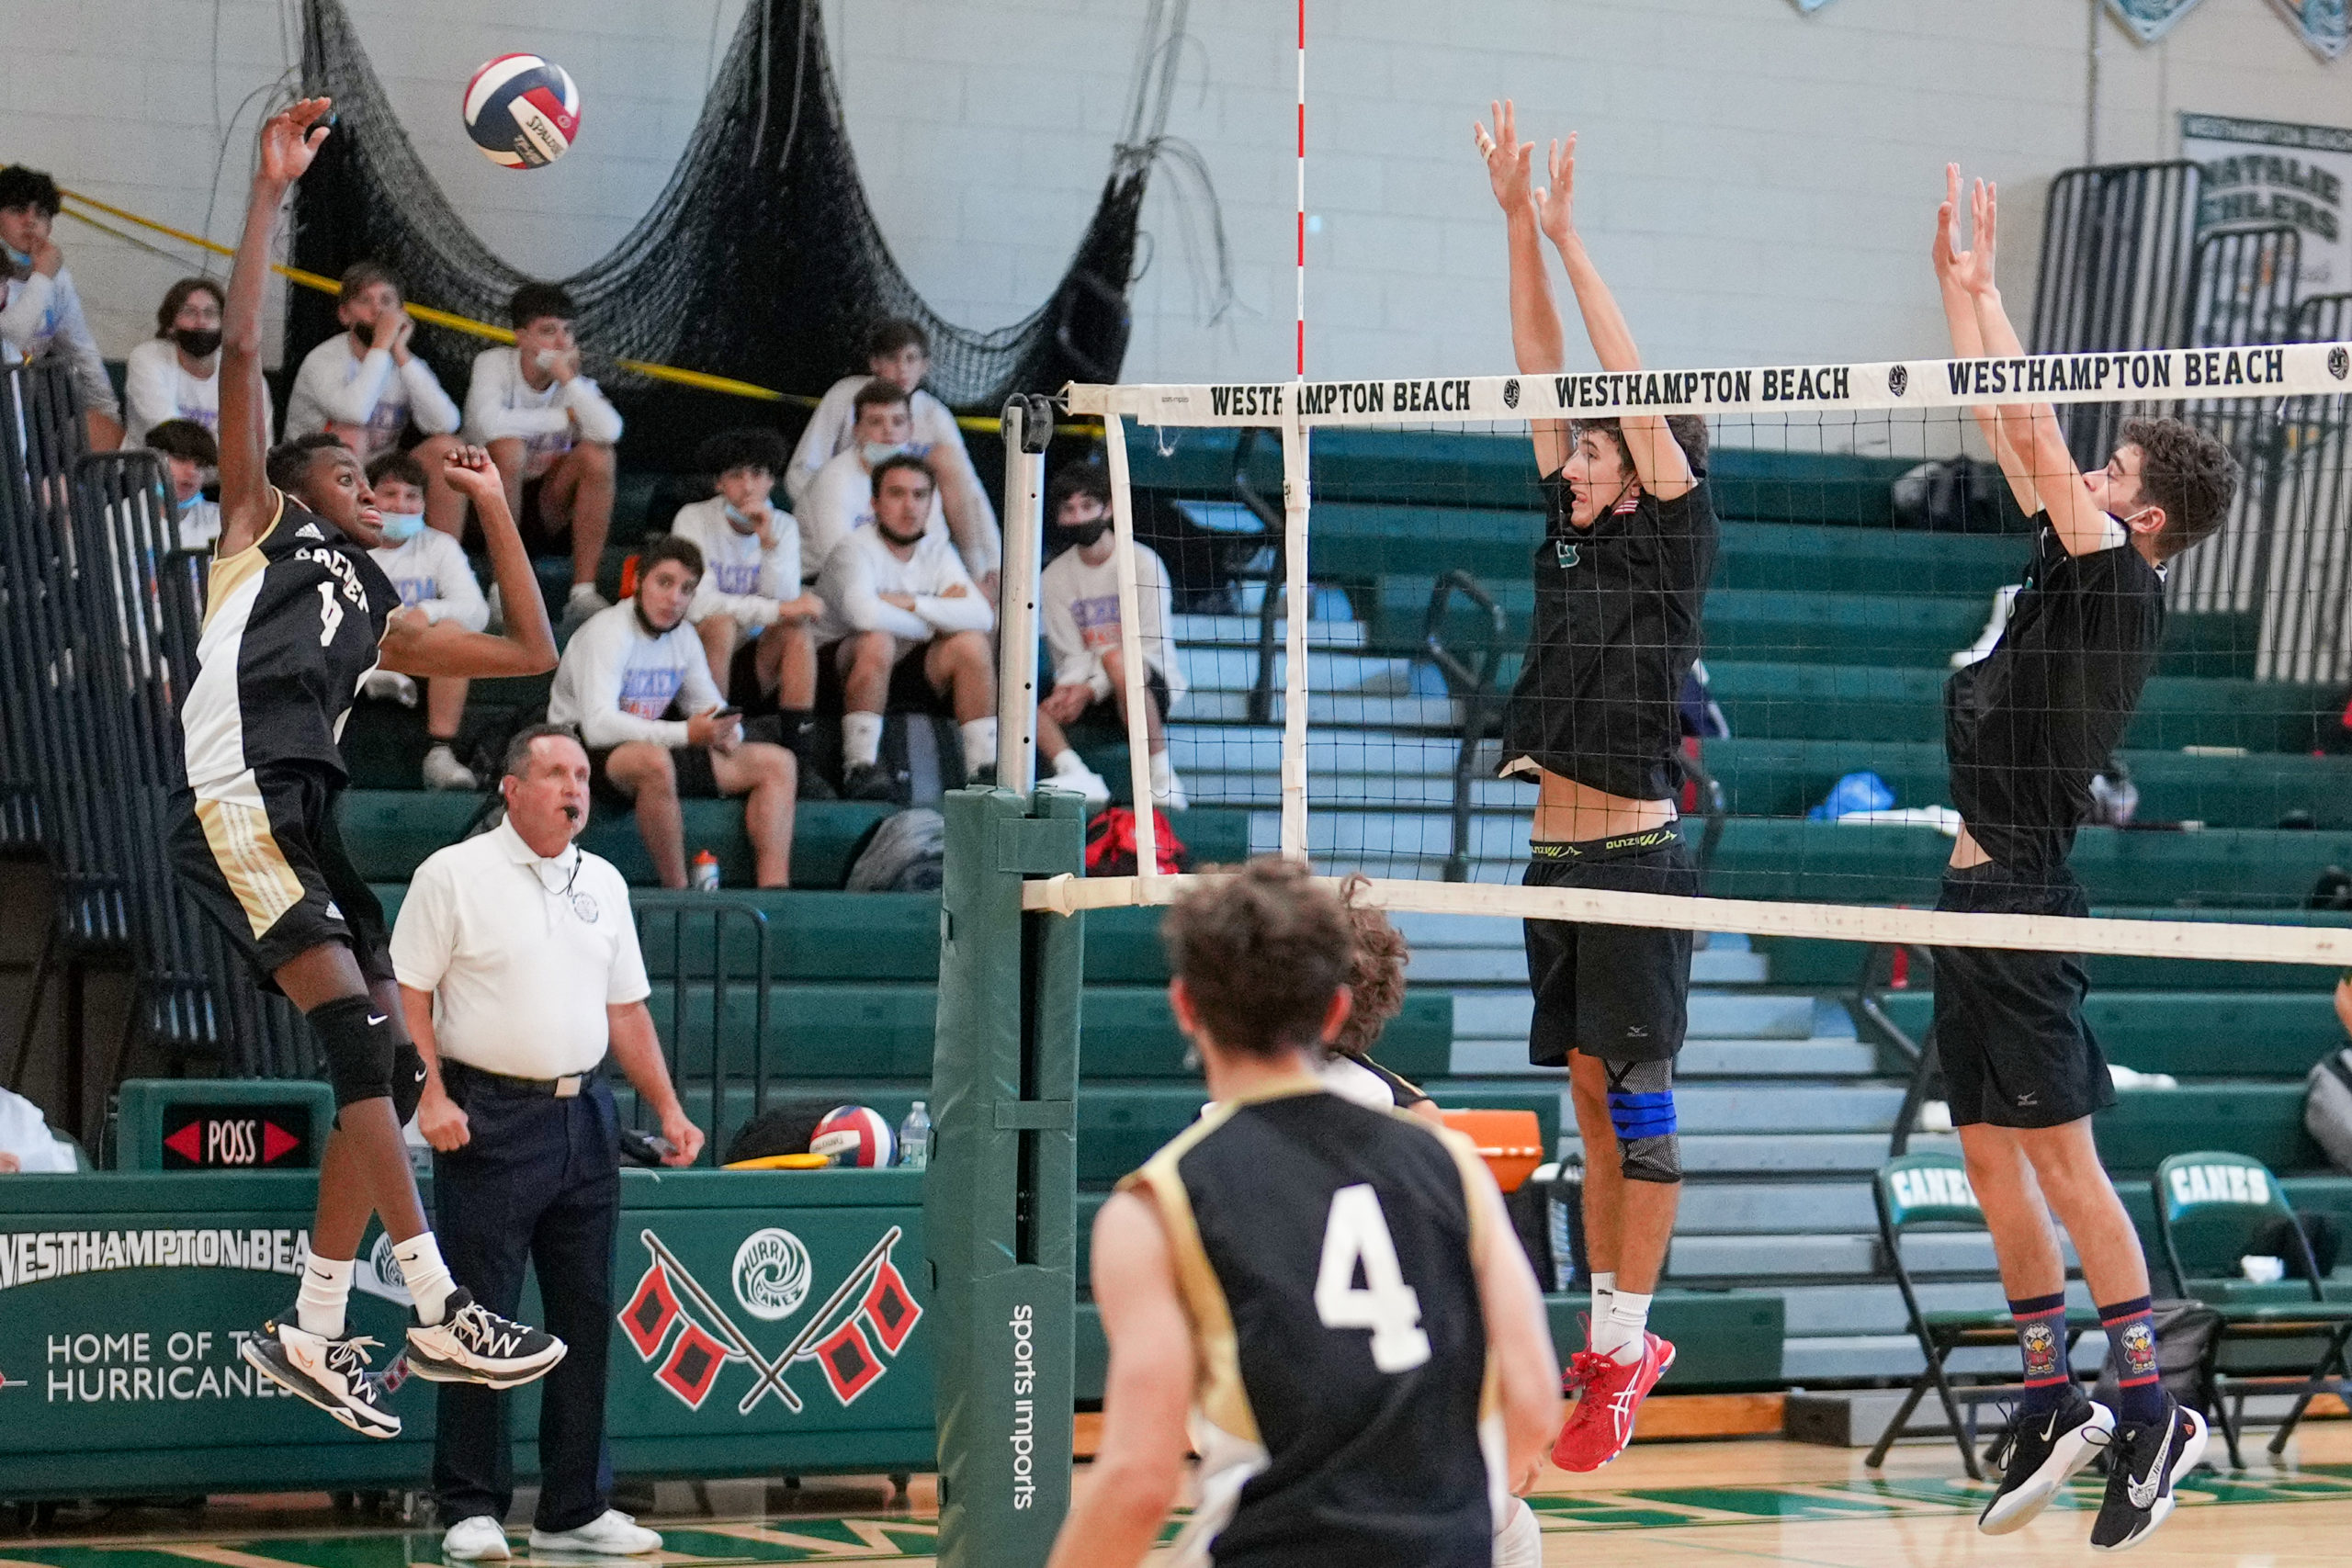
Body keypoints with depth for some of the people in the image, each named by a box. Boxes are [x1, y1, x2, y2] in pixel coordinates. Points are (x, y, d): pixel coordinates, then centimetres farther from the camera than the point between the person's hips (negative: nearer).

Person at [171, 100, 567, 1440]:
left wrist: (495, 509, 29)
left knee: (390, 1070, 2)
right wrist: (272, 191, 2)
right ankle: (441, 1310, -23)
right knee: (359, 1039, -18)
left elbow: (533, 653, 29)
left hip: (309, 823, 8)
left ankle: (313, 1332, 6)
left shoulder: (382, 617, 30)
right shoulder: (261, 523, 14)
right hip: (241, 806, -8)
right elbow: (243, 349, 5)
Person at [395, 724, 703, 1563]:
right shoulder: (453, 876, -3)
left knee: (586, 1315, 7)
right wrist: (431, 1094, -16)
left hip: (585, 1118, 6)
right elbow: (408, 991, -6)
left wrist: (668, 1109, 11)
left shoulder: (603, 883, 14)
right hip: (489, 1120, -6)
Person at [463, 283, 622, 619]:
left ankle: (583, 591, -24)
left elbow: (609, 431, -26)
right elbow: (488, 423, -32)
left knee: (597, 455, -22)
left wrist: (566, 376, -21)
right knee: (508, 447, -32)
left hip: (545, 504, 3)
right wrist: (564, 418, -20)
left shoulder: (575, 383, -3)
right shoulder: (493, 364, -10)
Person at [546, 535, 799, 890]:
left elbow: (709, 706, 16)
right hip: (587, 754, -9)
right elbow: (598, 724, -29)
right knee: (654, 761, -43)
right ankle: (679, 893, -33)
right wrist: (686, 733, -36)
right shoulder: (607, 633, -17)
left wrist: (727, 733, -11)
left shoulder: (683, 637, 8)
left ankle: (774, 893, -19)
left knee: (777, 763, -2)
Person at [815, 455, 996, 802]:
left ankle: (984, 768, -16)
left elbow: (981, 616, -11)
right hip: (843, 670, -5)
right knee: (877, 641, -37)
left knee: (972, 644, -18)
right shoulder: (857, 549, -13)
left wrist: (910, 603, -20)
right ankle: (861, 769, -33)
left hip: (911, 673, 5)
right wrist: (935, 618, -17)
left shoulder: (937, 551, 5)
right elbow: (865, 615, -35)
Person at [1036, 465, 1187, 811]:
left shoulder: (1141, 562, -4)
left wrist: (1091, 690, -20)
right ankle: (1078, 777, -38)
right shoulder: (1055, 576, 9)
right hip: (1088, 689, 4)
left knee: (1119, 662, -41)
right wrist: (1067, 689, -21)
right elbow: (1071, 653, 4)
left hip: (1154, 686, -4)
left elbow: (1152, 644, -11)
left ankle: (1162, 777, -29)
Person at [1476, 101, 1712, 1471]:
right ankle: (1615, 1341, 16)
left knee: (1639, 1101, -4)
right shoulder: (1570, 534, 11)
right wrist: (1518, 225, 6)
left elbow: (1641, 401, -13)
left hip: (1637, 862, -7)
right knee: (1597, 1103, 11)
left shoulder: (1675, 540, -5)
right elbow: (1548, 378, 11)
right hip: (1558, 859, 7)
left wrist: (1571, 240, -11)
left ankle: (1622, 1356, -2)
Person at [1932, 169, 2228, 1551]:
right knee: (1992, 1159, 10)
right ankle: (2055, 1405, 15)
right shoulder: (2073, 566, 12)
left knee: (2060, 1153, -10)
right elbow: (2021, 439, 19)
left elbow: (2031, 428, -14)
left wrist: (1985, 286, -6)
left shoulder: (2122, 585, -10)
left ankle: (2152, 1407, -7)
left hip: (2025, 903, -9)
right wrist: (1958, 284, 19)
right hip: (1981, 891, 9)